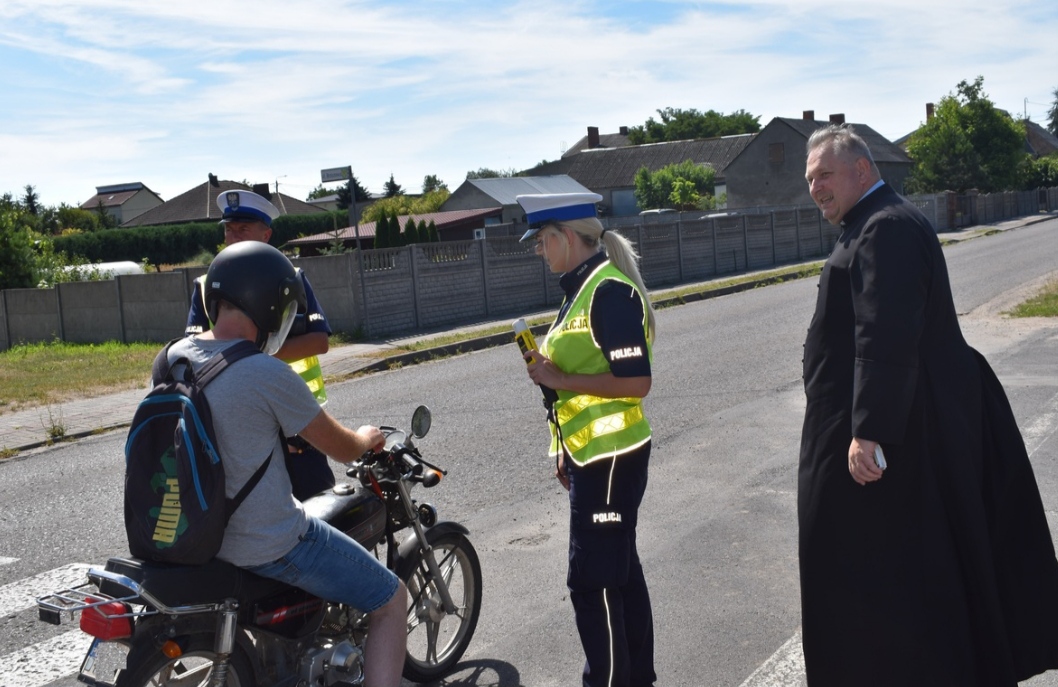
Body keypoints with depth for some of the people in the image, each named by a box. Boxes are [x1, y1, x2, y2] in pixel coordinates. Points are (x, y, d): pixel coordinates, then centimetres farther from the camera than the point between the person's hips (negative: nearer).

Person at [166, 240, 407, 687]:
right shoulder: (267, 374, -23)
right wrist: (367, 439, 10)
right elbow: (342, 450, -11)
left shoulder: (173, 358, -1)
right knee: (391, 601, 6)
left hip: (199, 535, 9)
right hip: (269, 545, -8)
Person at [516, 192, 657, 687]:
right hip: (591, 455, 10)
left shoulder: (609, 290, -17)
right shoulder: (584, 289, 13)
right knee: (619, 570, 18)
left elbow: (635, 381, -23)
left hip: (611, 458, -10)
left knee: (592, 580, -4)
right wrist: (567, 452, 18)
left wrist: (558, 379, -19)